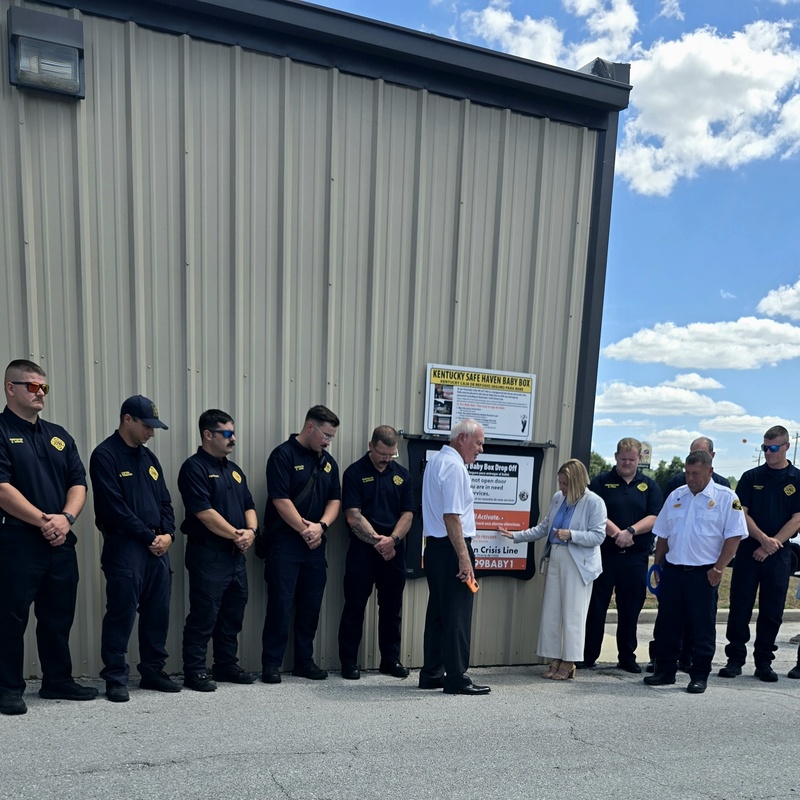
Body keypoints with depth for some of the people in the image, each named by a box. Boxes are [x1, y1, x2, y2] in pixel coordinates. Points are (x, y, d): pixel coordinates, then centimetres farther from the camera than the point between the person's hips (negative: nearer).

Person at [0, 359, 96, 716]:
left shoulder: (59, 436, 14)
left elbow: (78, 483, 10)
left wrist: (65, 518, -8)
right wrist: (43, 520, -17)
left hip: (61, 542, 6)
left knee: (59, 616, 14)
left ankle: (58, 680, 26)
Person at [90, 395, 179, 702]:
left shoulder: (148, 458, 16)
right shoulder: (105, 455, -7)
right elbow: (114, 506, -15)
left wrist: (168, 534, -2)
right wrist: (148, 537, -12)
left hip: (158, 547, 7)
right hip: (124, 546, -7)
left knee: (158, 612, 10)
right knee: (121, 614, -2)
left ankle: (153, 671, 22)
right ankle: (116, 678, 11)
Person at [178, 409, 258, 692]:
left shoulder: (234, 469, 16)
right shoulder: (194, 467, -10)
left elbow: (249, 506, 16)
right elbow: (204, 512, -18)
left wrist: (250, 530, -5)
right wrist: (236, 534, -12)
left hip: (236, 554, 8)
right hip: (207, 554, -8)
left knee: (232, 615, 15)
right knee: (204, 615, -1)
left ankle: (227, 665, 27)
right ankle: (194, 671, 12)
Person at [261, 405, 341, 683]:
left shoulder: (328, 461, 13)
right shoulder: (284, 455, -8)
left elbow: (335, 499, 9)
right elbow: (281, 500, -15)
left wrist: (320, 526, -9)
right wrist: (305, 530, -11)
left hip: (315, 545, 6)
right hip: (285, 543, -6)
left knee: (311, 605, 11)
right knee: (280, 604, -1)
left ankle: (304, 661, 23)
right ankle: (271, 663, 11)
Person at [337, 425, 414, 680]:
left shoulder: (402, 475, 9)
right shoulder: (355, 472, -4)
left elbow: (407, 514, 5)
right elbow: (353, 516, -10)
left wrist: (392, 539, -11)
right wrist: (377, 541, -14)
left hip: (394, 550, 4)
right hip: (362, 549, -4)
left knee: (392, 607, 12)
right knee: (355, 606, 3)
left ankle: (391, 659, 24)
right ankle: (349, 661, 15)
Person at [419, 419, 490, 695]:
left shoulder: (436, 460, 17)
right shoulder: (454, 466, -15)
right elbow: (452, 516, -21)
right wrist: (464, 558, -21)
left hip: (434, 546, 10)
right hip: (451, 548, -10)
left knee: (437, 611, 14)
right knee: (457, 615, -2)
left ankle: (432, 675, 21)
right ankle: (456, 679, 5)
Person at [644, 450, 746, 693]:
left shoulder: (725, 498, -5)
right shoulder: (676, 496, 10)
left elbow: (734, 536, -9)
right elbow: (663, 535, 15)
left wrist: (718, 568, -13)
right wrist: (658, 565, 13)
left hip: (704, 574, -5)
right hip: (672, 570, 5)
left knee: (703, 628, 5)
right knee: (666, 624, 10)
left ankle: (699, 676, 18)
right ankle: (665, 671, 22)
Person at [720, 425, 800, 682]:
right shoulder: (751, 477, 4)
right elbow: (742, 514, 0)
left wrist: (772, 545, -10)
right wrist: (763, 539, -13)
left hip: (778, 554, 0)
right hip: (748, 551, 0)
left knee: (772, 612, 6)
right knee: (739, 608, 2)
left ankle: (764, 662, 18)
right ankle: (735, 659, 11)